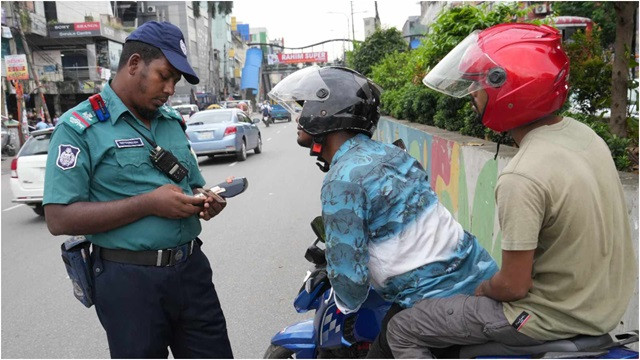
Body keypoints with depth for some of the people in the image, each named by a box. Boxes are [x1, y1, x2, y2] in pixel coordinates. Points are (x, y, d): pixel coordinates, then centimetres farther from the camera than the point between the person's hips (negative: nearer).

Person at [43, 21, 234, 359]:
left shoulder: (173, 121, 12)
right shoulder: (79, 126, -7)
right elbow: (59, 219, -15)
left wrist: (206, 201, -3)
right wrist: (149, 204, -20)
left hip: (192, 268, 6)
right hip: (130, 279, -5)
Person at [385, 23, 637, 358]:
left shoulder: (521, 178, -30)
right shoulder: (583, 132, -3)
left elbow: (513, 286, -23)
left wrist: (481, 290, -1)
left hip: (553, 317, -8)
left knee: (402, 330, 1)